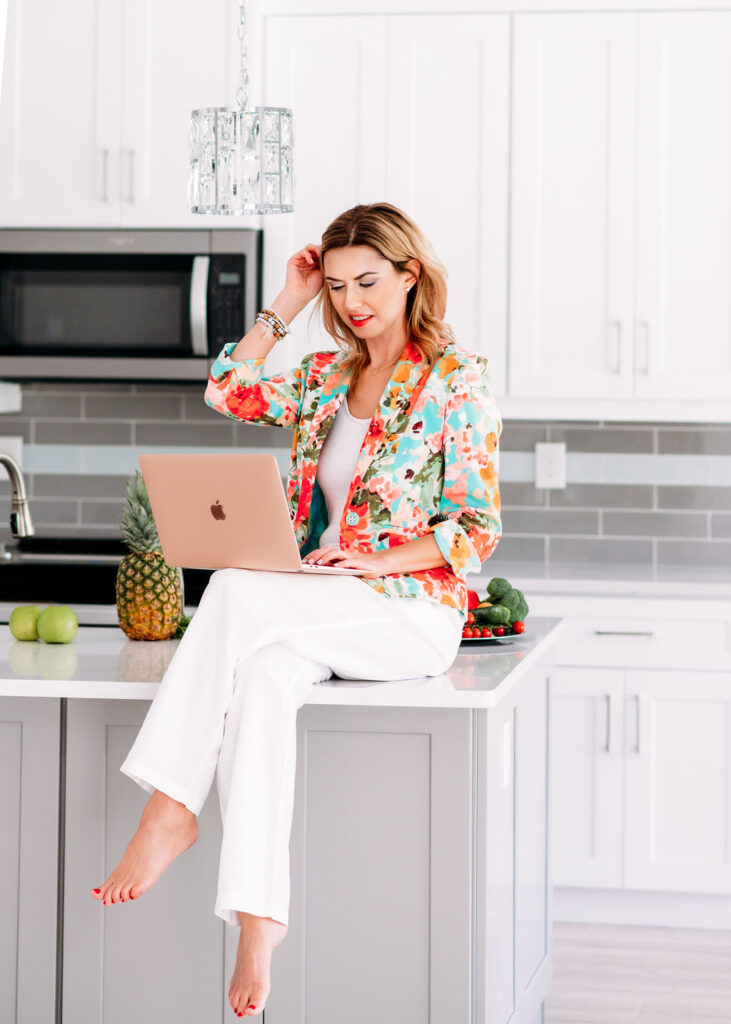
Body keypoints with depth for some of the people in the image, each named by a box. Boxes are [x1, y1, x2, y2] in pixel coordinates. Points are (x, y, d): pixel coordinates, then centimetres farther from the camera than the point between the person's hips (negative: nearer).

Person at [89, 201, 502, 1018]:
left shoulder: (455, 381, -3)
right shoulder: (330, 376, 17)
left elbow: (478, 530, -6)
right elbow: (229, 392, 19)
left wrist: (377, 559, -19)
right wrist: (287, 304, 14)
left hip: (411, 607, -5)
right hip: (320, 611, 5)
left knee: (237, 592, -31)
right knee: (264, 674, -31)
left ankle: (171, 808, -28)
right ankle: (256, 916, -41)